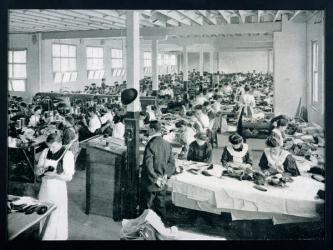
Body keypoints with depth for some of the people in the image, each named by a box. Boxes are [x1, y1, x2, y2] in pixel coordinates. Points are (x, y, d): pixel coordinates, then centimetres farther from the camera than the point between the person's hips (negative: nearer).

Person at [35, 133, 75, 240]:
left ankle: (57, 237, 21)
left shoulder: (67, 155, -11)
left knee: (56, 217, 3)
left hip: (58, 190, -4)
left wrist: (55, 175, -28)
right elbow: (36, 170, 7)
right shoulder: (45, 152, 2)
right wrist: (39, 170, -16)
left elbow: (69, 177, -12)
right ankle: (43, 236, 28)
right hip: (44, 188, 4)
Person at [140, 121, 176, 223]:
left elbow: (148, 165, -22)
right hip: (162, 184, 6)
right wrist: (166, 175, 0)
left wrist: (155, 179, -15)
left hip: (150, 183, -6)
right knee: (161, 207, 16)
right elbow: (172, 163, 5)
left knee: (147, 209, 6)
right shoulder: (167, 144, 2)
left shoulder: (151, 145, -18)